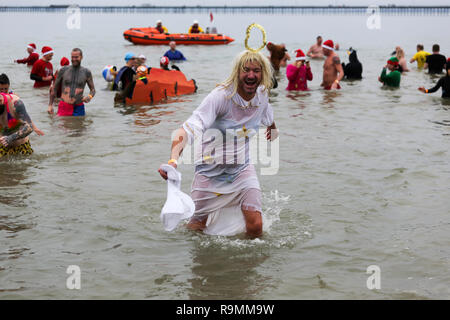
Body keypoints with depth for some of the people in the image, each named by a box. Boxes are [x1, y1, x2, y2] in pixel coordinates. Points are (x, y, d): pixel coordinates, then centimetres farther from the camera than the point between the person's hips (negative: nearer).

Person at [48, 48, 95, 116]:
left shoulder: (86, 72, 3)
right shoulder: (63, 70, 3)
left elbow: (93, 89, 10)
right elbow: (55, 88, 10)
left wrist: (90, 96, -13)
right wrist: (50, 105, 5)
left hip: (78, 108, 0)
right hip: (64, 107, 0)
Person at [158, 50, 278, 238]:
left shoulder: (262, 94, -5)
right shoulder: (220, 96, -25)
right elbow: (189, 129, -36)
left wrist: (272, 129, 44)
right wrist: (173, 160, -53)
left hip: (242, 169, 4)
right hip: (211, 171, -3)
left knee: (255, 227, -10)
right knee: (196, 227, 9)